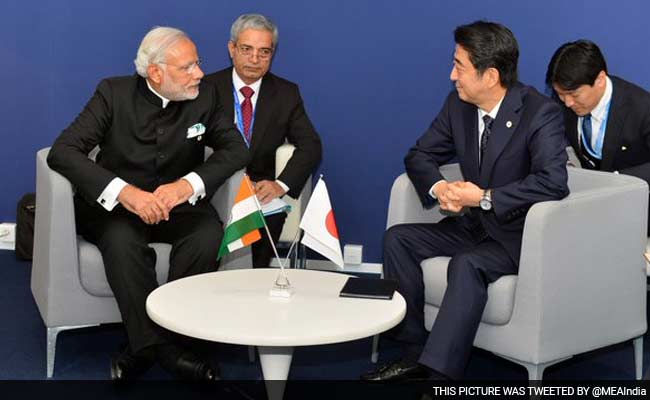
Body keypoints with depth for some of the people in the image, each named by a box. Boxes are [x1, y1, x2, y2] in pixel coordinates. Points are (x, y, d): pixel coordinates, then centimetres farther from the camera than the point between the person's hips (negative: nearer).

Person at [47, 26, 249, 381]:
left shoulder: (204, 96, -1)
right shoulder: (114, 93, -8)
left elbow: (236, 148, -6)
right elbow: (62, 151, -16)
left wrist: (189, 183, -27)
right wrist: (123, 191, -34)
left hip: (178, 204, 2)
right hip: (115, 205, -2)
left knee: (209, 233, -30)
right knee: (122, 240, -35)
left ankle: (145, 346, -20)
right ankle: (163, 347, -24)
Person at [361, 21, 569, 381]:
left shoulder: (541, 113, -18)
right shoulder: (458, 105, 2)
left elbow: (553, 182, -29)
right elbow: (420, 155, 9)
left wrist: (485, 198, -27)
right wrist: (438, 187, -13)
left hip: (519, 233, -7)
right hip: (473, 225, 7)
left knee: (467, 264, -34)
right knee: (398, 238, -8)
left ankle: (439, 372, -32)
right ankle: (413, 353, -6)